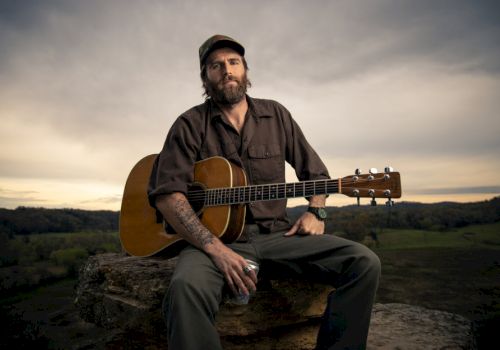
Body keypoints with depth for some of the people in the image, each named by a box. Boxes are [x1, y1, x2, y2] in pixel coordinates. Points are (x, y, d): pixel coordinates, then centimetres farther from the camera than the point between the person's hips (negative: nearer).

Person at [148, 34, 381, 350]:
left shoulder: (276, 115, 13)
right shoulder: (191, 124, 2)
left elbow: (315, 171, 19)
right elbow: (166, 193, -9)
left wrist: (316, 212, -1)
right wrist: (215, 248, -22)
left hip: (276, 234, 4)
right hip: (213, 237, -3)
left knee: (364, 262, -16)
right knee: (186, 288, -38)